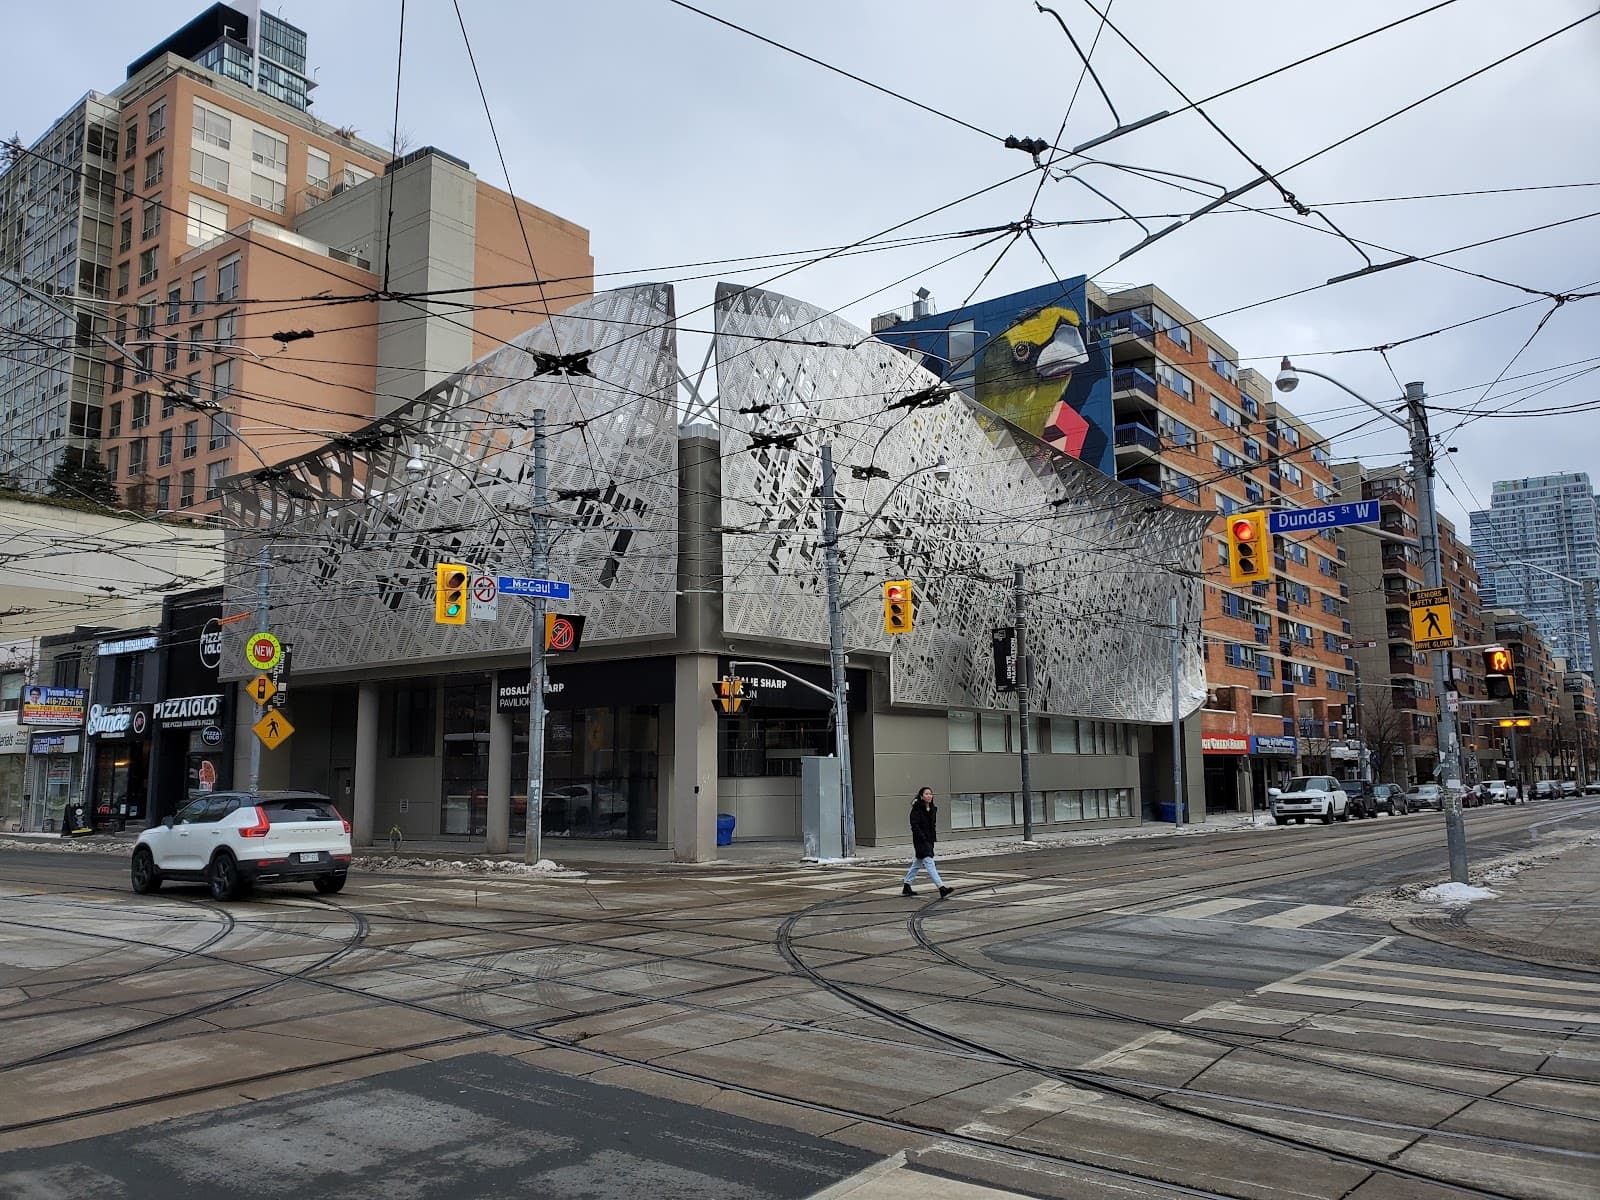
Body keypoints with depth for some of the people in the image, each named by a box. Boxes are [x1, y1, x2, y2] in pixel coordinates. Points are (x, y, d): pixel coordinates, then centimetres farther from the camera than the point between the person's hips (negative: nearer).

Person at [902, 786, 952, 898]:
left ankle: (906, 887, 26)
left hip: (929, 840, 9)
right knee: (929, 862, -13)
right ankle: (941, 888, -19)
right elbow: (915, 826, -16)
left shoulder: (933, 809, 10)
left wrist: (933, 838, 6)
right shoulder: (916, 809, -12)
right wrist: (923, 838, -20)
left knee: (917, 863, 16)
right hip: (920, 841, -9)